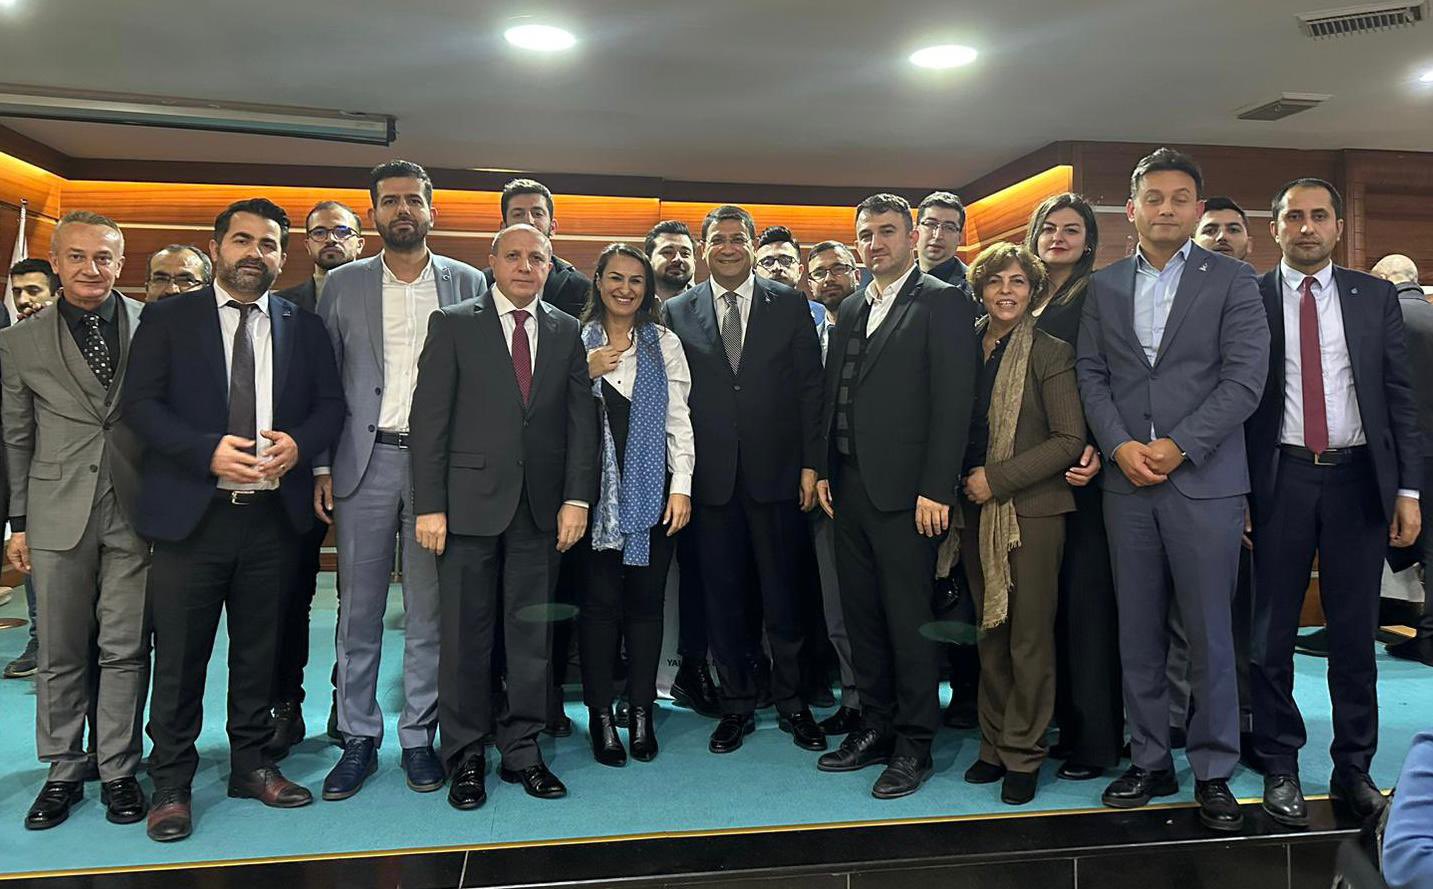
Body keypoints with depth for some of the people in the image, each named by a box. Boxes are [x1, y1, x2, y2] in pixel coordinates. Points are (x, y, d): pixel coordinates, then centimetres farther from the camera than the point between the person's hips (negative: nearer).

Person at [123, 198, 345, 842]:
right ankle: (171, 783, 21)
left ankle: (251, 765, 29)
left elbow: (330, 404, 8)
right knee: (179, 656, 5)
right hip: (191, 512, -2)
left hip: (273, 514, 2)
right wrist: (209, 451, -18)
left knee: (259, 650, 13)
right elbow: (141, 403, -4)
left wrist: (299, 443, -13)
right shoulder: (167, 318, 3)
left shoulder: (304, 327, 10)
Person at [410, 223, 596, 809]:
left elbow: (582, 419, 7)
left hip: (541, 507, 3)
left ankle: (522, 751, 22)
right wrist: (429, 505, -8)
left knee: (532, 634, 9)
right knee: (465, 634, 5)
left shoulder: (567, 332, 10)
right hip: (470, 502, -2)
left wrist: (576, 498, -2)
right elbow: (429, 418, -2)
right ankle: (466, 756, 20)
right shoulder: (453, 324, 2)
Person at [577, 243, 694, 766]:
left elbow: (679, 418, 5)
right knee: (600, 600, 0)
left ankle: (642, 711, 15)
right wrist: (586, 374, -10)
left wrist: (682, 486, -2)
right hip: (596, 488, -1)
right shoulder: (576, 341, 6)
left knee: (646, 600, 4)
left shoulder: (664, 344, 10)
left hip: (652, 488, 1)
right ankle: (601, 716, 11)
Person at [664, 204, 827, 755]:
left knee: (783, 593, 7)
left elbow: (810, 387, 3)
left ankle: (792, 704, 24)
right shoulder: (678, 312, 6)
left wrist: (810, 463, -3)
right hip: (711, 476, 1)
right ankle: (737, 706, 24)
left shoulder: (789, 305, 5)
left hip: (775, 472, -1)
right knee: (723, 595, 8)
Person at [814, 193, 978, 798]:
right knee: (861, 616, 13)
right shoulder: (850, 310, 18)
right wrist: (825, 470, 11)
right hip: (849, 487, 7)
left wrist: (936, 489, -17)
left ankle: (914, 745, 14)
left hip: (905, 492, -7)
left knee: (909, 621, 1)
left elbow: (953, 402, -12)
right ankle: (876, 727, 27)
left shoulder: (942, 303, -5)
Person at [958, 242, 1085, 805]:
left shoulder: (1051, 353, -5)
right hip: (976, 510, 5)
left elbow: (1070, 439, -9)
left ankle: (1022, 754, 15)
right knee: (990, 634, 12)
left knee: (1029, 638, 2)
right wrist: (962, 485, 2)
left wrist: (998, 478, -14)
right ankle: (994, 745, 23)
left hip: (1031, 510, -4)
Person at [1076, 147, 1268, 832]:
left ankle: (1213, 772, 19)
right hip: (1127, 483, 3)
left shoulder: (1232, 281, 2)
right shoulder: (1104, 286, 11)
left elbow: (1244, 379, -6)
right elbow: (1091, 375, 7)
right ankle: (1149, 763, 22)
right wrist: (1118, 445, -8)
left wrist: (1177, 447, -13)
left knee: (1209, 634, 4)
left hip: (1203, 481, -2)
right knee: (1138, 635, 9)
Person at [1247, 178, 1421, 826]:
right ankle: (1280, 768, 18)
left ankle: (1353, 768, 23)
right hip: (1281, 478, -2)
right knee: (1273, 632, 5)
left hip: (1359, 479, 2)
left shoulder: (1374, 296, 8)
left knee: (1355, 631, 9)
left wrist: (1408, 488, 0)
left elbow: (1400, 395, 6)